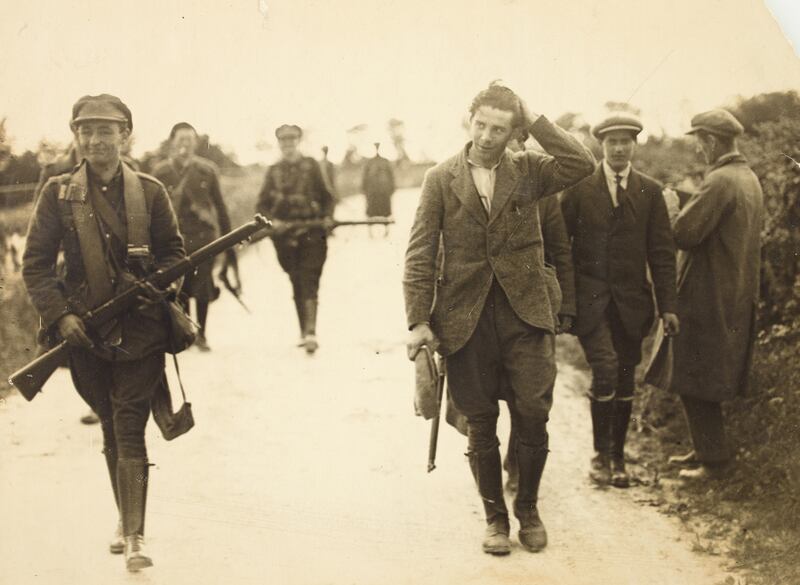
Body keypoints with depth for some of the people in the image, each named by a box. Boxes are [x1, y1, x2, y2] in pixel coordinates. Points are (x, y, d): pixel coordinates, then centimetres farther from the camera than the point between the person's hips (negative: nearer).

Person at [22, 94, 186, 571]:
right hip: (85, 331, 2)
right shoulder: (58, 192, 2)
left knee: (129, 429, -8)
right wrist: (60, 314, -9)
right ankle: (127, 520, 31)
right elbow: (36, 263, 2)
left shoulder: (150, 192, 2)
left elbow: (174, 251, 10)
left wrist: (159, 285, -10)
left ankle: (135, 536, -8)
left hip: (140, 329, -2)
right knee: (111, 428, 15)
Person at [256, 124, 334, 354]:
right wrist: (272, 221, -8)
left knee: (309, 281, -12)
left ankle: (310, 333, -20)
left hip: (312, 230, -2)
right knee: (296, 283, 7)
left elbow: (326, 196, 9)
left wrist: (327, 217, -8)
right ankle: (304, 332, 16)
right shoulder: (274, 171, 11)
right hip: (285, 232, 2)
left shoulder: (311, 165, 7)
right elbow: (262, 205, 10)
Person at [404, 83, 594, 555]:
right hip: (466, 317, 0)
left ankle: (528, 509, 20)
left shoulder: (528, 170, 5)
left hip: (526, 312, 0)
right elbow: (421, 254, 1)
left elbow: (582, 164, -13)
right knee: (481, 425, 6)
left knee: (533, 418, -1)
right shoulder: (441, 179, 3)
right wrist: (419, 321, -6)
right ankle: (496, 517, 21)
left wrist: (535, 122, -9)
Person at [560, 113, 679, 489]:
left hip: (631, 300, 3)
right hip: (589, 297, -2)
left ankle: (618, 457, 20)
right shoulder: (579, 188, 0)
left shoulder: (650, 191, 6)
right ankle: (601, 453, -2)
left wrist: (667, 305, -1)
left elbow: (662, 251, 5)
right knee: (605, 367, -18)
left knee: (625, 380, 7)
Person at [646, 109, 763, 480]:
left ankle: (713, 459, 5)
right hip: (738, 297, 10)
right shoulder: (750, 179, 11)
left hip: (709, 298, -9)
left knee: (694, 381, -1)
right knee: (708, 378, 18)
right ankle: (705, 449, 26)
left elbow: (685, 233, -24)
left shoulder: (719, 181, -20)